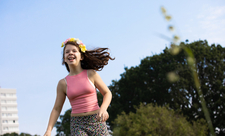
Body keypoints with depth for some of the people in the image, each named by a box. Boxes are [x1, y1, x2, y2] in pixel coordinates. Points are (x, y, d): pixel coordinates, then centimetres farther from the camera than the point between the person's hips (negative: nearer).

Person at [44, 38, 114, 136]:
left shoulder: (91, 74, 2)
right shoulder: (63, 83, 4)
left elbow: (107, 93, 8)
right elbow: (56, 109, 9)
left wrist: (103, 108, -12)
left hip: (96, 121, 0)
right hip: (77, 124, 0)